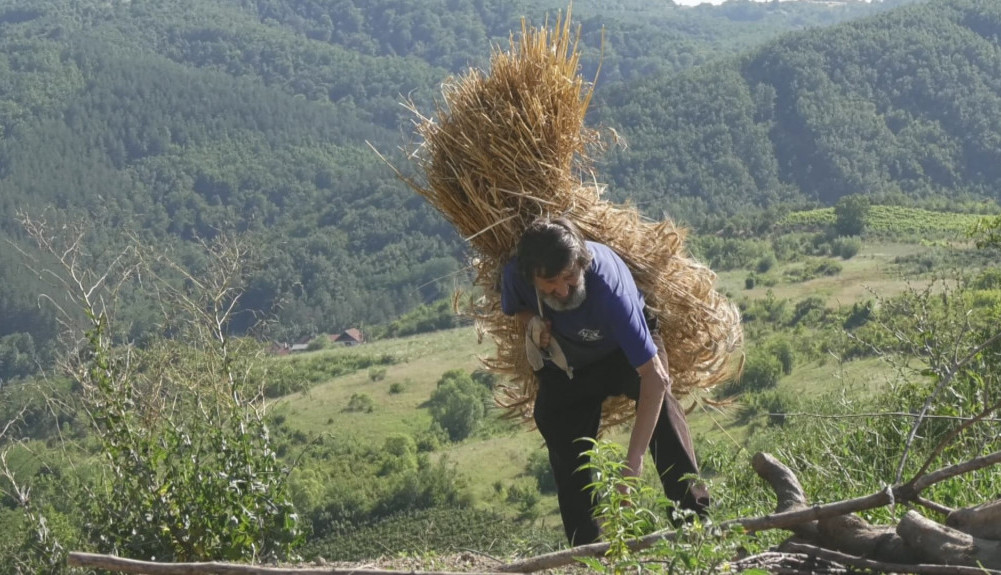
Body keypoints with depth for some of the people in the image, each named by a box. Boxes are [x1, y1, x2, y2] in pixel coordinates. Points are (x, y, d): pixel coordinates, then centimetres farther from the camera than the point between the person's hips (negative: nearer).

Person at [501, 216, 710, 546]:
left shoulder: (607, 286, -43)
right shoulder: (515, 275, -30)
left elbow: (654, 377, -46)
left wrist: (633, 462, -51)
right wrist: (531, 321, -27)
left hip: (624, 348, -4)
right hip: (567, 362, 4)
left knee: (658, 398, -32)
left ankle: (693, 516, -30)